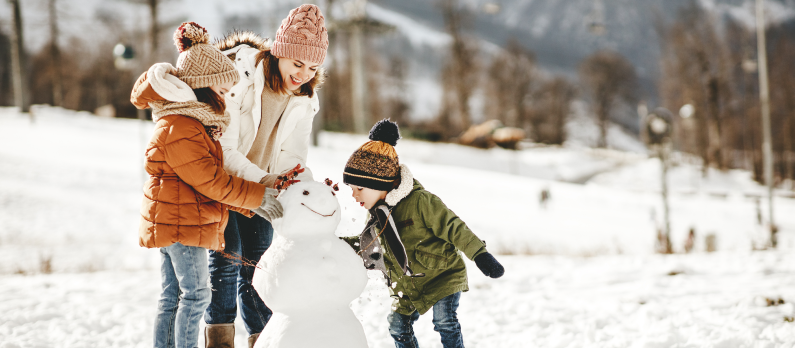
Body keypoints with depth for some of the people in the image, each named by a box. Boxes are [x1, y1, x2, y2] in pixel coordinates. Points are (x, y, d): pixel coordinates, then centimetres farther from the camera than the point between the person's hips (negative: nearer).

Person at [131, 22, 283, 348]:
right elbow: (211, 181, -21)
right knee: (195, 295, -5)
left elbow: (209, 178, 16)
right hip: (181, 223, -11)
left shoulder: (192, 122, 16)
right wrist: (257, 196, -14)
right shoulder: (180, 130, -20)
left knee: (172, 296, 13)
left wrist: (249, 204, 9)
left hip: (171, 222, 11)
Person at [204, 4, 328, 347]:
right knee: (227, 256, -15)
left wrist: (309, 185, -26)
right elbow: (223, 150, -26)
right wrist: (264, 181, -36)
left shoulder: (304, 100, -4)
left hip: (262, 188, 5)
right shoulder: (239, 75, -23)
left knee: (256, 266, 3)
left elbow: (291, 157, -5)